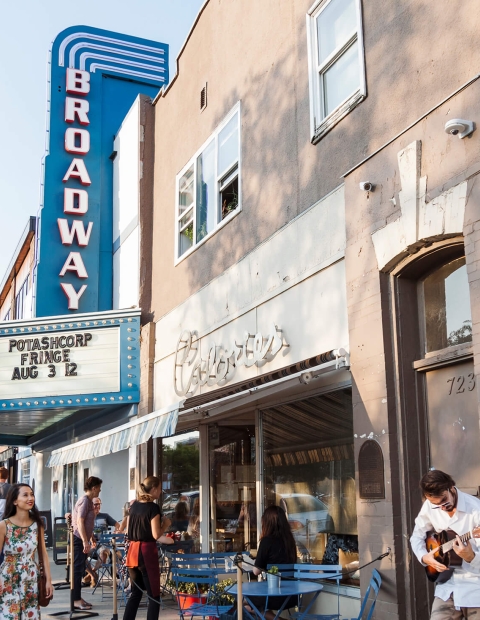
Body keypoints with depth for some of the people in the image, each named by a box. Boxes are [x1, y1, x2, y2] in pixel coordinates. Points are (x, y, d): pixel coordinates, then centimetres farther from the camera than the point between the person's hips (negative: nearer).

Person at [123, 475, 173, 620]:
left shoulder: (134, 505, 10)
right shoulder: (153, 507, -12)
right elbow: (156, 535, -15)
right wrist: (166, 524, 2)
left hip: (132, 551, 7)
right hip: (146, 552, -7)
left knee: (136, 593, 18)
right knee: (154, 596, 2)